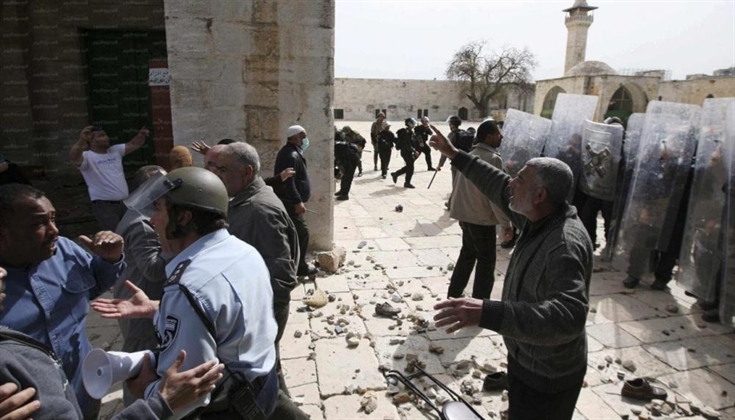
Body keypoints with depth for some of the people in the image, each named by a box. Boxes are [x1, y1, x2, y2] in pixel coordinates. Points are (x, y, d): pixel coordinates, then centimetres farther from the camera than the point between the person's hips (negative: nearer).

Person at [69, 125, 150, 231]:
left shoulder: (115, 150, 13)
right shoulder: (87, 156, -8)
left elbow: (134, 144, 14)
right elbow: (73, 157, -28)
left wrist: (141, 135, -8)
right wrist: (81, 140, -46)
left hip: (124, 202, 7)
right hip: (104, 205, -7)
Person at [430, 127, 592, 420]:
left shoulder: (565, 245, -36)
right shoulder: (540, 217, -7)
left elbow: (567, 315, -47)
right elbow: (499, 187, 6)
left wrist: (487, 313, -58)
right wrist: (455, 155, 8)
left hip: (546, 375, -9)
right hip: (527, 357, 9)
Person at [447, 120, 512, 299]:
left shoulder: (471, 155, 8)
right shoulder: (493, 158, -17)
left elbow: (462, 187, 14)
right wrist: (506, 223, -13)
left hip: (467, 215, 8)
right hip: (483, 218, -8)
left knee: (467, 255, 19)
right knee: (486, 261, 3)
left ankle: (454, 294, 27)